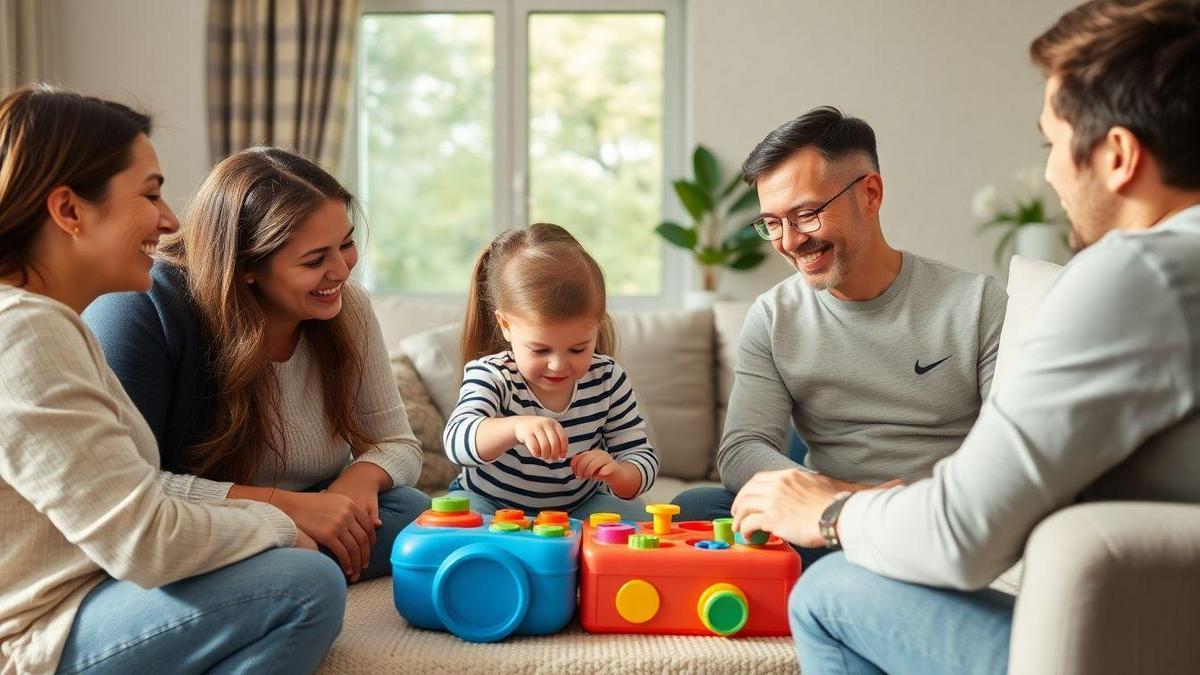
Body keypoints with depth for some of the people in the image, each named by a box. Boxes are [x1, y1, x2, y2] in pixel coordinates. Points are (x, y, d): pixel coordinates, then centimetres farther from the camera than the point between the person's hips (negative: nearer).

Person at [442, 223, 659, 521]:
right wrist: (515, 426, -60)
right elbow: (457, 440, -40)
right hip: (491, 503, -1)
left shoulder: (607, 378, -14)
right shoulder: (491, 376, -21)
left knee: (633, 513, -24)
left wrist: (615, 473, -34)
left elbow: (642, 458, -9)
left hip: (578, 506, 2)